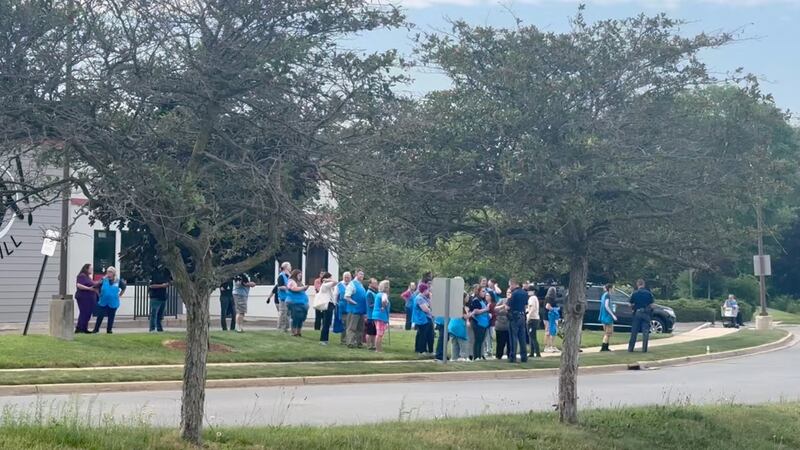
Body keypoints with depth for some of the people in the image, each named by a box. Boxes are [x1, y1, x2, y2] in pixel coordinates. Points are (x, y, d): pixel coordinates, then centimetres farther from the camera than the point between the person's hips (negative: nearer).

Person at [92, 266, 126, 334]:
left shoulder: (118, 281, -3)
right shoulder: (103, 280, -5)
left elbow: (123, 288, 14)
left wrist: (119, 295, 11)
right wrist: (100, 294, 5)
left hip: (113, 302, 1)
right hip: (103, 302, -1)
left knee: (111, 316, 8)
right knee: (100, 316, 0)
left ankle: (109, 329, 20)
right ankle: (96, 329, 11)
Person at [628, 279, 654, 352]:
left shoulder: (635, 294, -2)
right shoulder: (648, 293, -1)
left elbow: (631, 305, 1)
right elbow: (651, 305, 0)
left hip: (637, 313, 0)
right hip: (646, 313, 0)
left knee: (634, 332, 7)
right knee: (645, 332, 3)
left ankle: (630, 348, 7)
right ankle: (644, 349, -1)